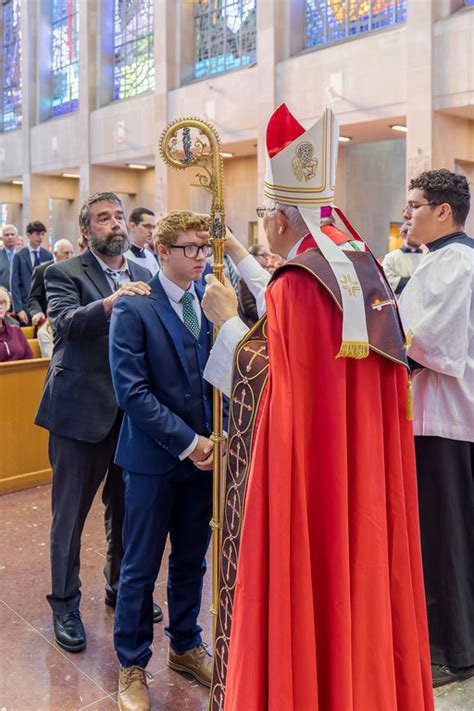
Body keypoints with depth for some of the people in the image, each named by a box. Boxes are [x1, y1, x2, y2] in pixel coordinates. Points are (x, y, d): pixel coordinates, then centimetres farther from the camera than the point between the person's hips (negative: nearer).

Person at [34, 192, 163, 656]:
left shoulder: (143, 277, 12)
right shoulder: (64, 274, -4)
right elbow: (65, 322, -23)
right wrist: (111, 301, -37)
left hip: (132, 411, 5)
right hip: (80, 410, -5)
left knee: (126, 509, 18)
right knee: (70, 513, 9)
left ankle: (121, 588, 39)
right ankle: (65, 604, 27)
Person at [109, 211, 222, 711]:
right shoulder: (134, 308, -10)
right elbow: (132, 391, -15)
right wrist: (186, 442, -16)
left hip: (204, 453, 4)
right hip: (154, 457, -4)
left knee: (192, 560, 18)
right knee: (141, 567, 9)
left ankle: (186, 645, 40)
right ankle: (132, 666, 30)